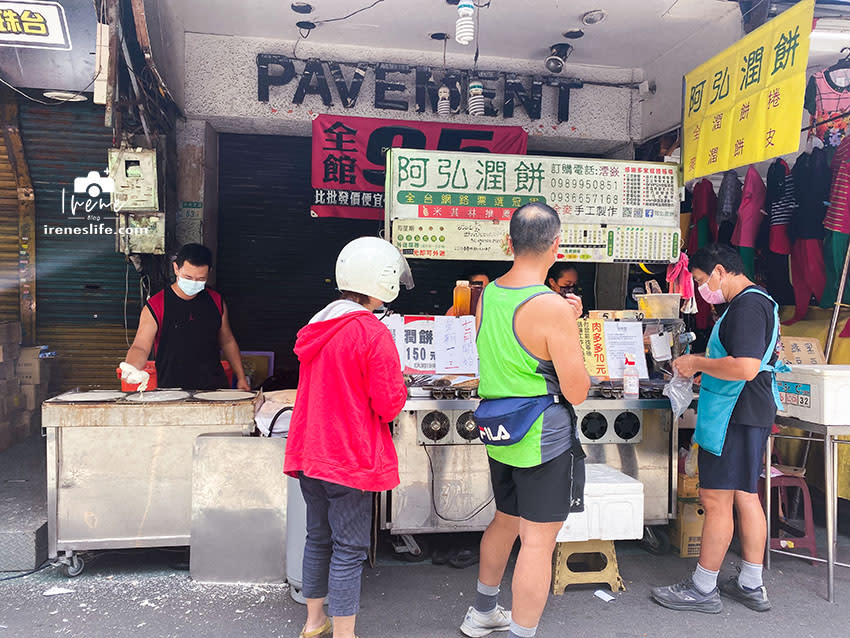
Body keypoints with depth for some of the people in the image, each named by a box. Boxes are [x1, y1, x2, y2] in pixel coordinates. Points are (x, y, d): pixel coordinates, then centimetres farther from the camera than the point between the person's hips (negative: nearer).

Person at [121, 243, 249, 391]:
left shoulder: (216, 302, 4)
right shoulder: (155, 306, -6)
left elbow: (227, 342, 14)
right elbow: (140, 347, -10)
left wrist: (241, 378, 13)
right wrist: (132, 367, -32)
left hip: (215, 388, 1)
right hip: (171, 390, -1)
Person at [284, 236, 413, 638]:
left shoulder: (318, 327, 8)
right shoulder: (373, 333, -18)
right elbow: (389, 405, -16)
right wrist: (401, 389, 3)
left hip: (310, 451, 8)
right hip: (350, 457, -8)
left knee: (318, 537, 20)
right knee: (349, 549, 3)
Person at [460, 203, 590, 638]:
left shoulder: (487, 295, 2)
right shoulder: (552, 308, -21)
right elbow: (576, 392, -15)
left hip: (500, 434, 8)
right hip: (544, 438, -8)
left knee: (505, 521, 25)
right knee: (538, 541, 5)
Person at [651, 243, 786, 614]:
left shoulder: (747, 306, -18)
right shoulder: (755, 302, 16)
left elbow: (745, 367, -29)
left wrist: (697, 363, -16)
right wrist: (705, 370, 14)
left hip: (735, 417, -11)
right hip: (748, 415, 11)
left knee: (716, 500, -3)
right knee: (745, 496, 15)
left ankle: (702, 589, 8)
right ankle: (751, 586, 26)